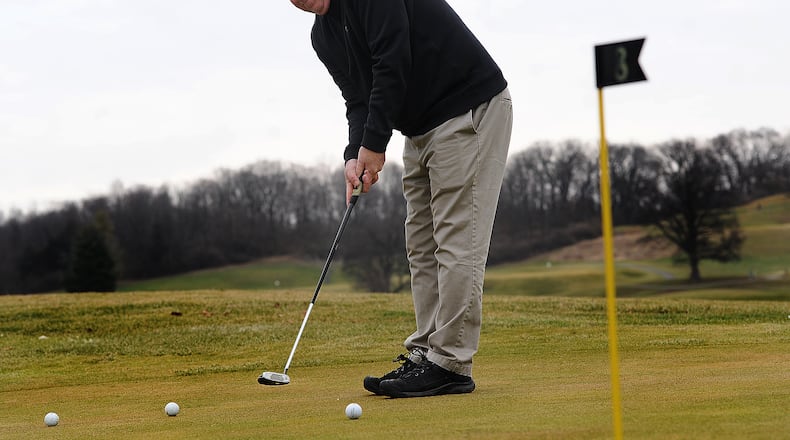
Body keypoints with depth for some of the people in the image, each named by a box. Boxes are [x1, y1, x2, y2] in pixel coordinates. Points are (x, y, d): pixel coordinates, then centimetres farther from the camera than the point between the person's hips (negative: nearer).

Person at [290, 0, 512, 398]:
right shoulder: (323, 36, 11)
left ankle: (450, 365, -10)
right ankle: (426, 354, 12)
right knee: (421, 246, 8)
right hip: (421, 128, 10)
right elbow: (359, 100, 8)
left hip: (470, 109, -10)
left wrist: (374, 144, -18)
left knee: (456, 241, -11)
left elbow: (393, 63, -23)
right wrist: (355, 156, -10)